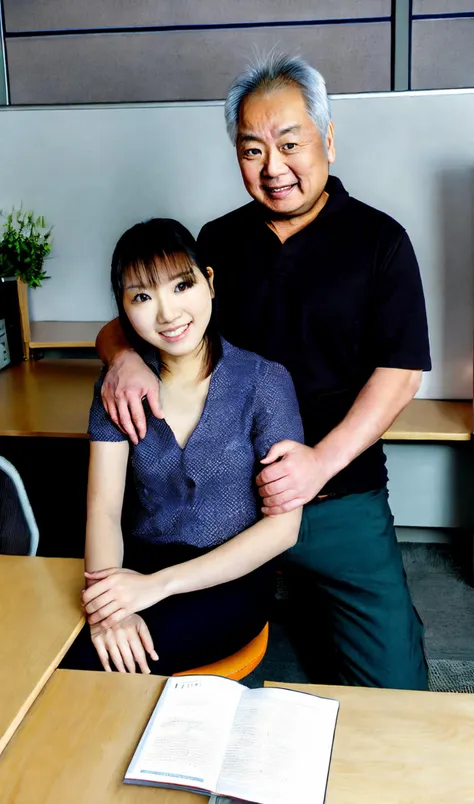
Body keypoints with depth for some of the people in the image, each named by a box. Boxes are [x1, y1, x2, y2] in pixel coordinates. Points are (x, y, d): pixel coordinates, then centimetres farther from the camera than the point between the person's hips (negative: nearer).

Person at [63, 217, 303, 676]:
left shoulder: (263, 382, -10)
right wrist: (106, 607, -26)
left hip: (230, 577, -3)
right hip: (140, 563, 3)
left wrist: (159, 584, -20)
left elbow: (283, 526, -12)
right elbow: (103, 508, -5)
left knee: (87, 663, -26)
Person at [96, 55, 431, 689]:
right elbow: (126, 322, 11)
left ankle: (318, 608, 25)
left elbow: (401, 371, -8)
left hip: (340, 499, -2)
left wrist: (323, 461, -22)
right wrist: (123, 356, -14)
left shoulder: (378, 240, -1)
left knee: (395, 688, -1)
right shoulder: (218, 241, 8)